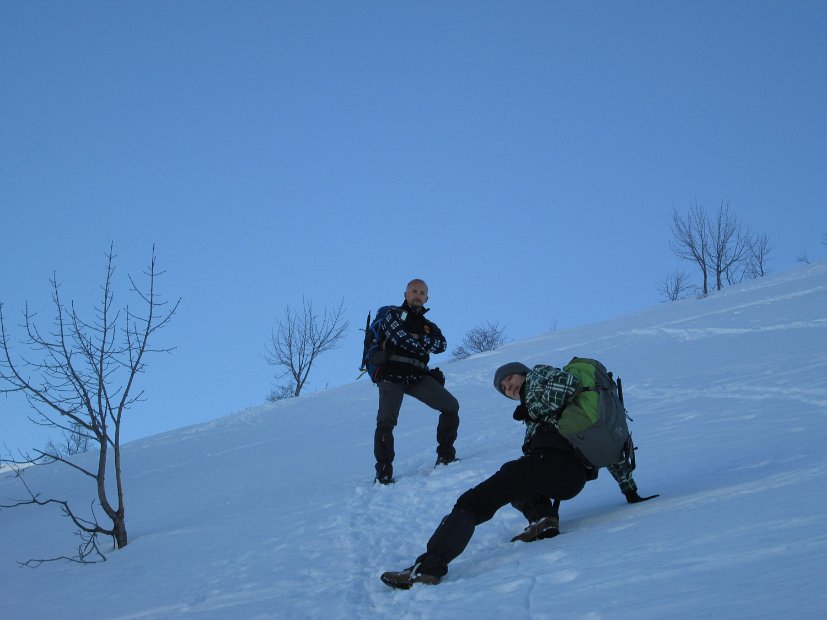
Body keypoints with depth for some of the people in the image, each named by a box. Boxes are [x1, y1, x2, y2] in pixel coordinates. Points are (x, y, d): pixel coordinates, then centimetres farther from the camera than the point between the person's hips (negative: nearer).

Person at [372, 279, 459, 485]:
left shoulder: (428, 326, 27)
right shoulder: (393, 314, 12)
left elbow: (441, 344, 7)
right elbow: (399, 336, -8)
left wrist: (420, 338, -8)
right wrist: (423, 347, 2)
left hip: (418, 376, 5)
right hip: (392, 374, -5)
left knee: (451, 406, -5)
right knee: (386, 421, -18)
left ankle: (445, 456, 5)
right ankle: (383, 473, -11)